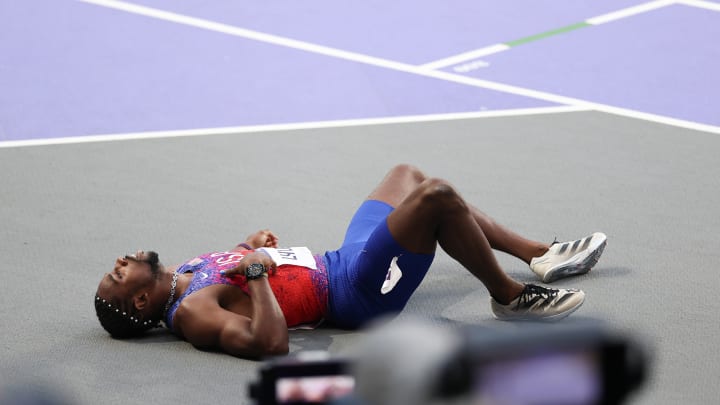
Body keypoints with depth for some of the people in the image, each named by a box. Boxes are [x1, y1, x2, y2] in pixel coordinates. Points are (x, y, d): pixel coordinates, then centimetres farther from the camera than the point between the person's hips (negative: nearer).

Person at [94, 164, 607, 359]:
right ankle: (510, 297, -2)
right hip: (357, 292, -10)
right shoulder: (191, 313, -23)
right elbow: (270, 343, -37)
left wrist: (251, 244, 6)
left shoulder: (182, 273, 6)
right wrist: (257, 270, -30)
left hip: (339, 262, 11)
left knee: (408, 176, 25)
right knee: (436, 195, -26)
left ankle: (540, 255, 28)